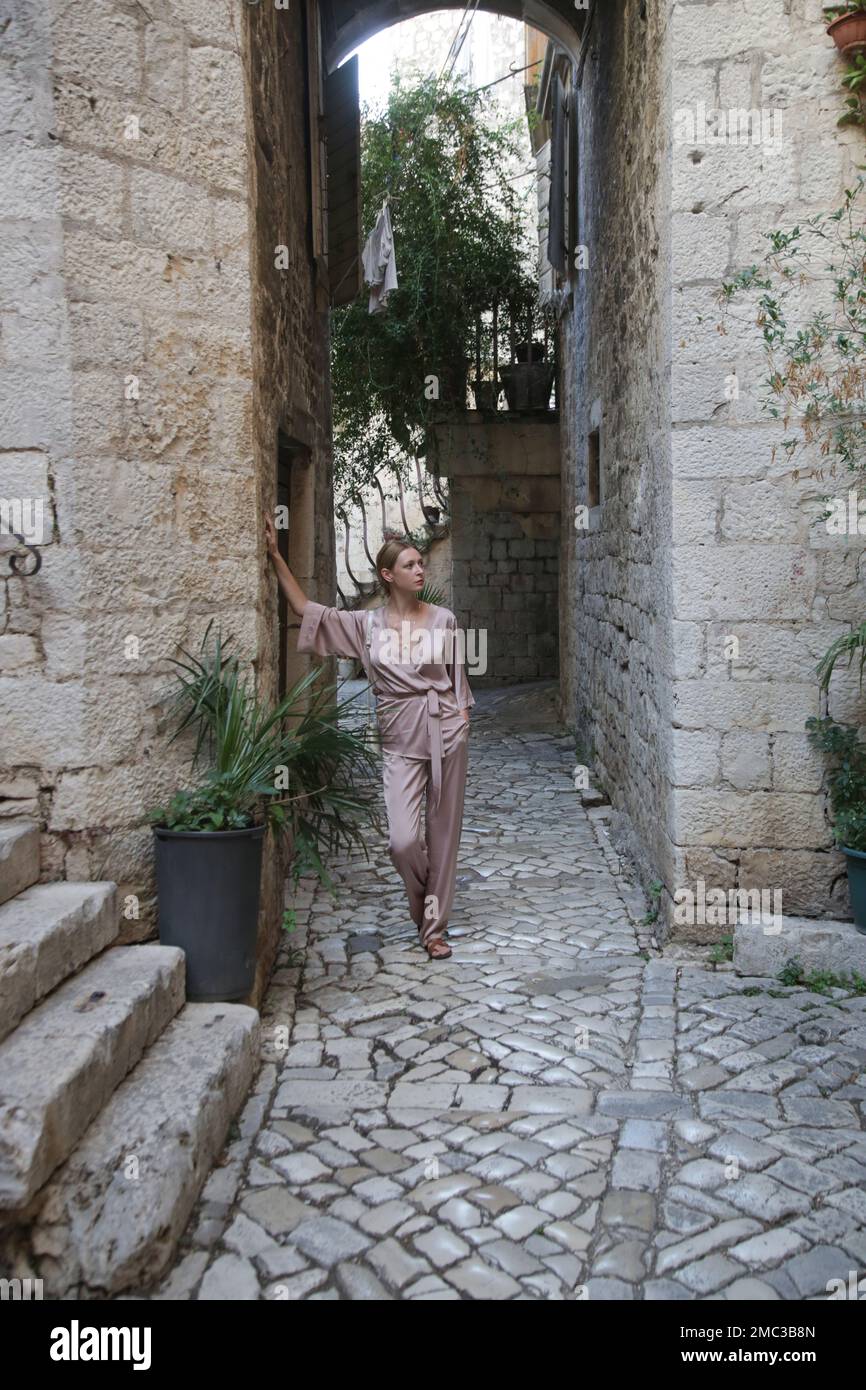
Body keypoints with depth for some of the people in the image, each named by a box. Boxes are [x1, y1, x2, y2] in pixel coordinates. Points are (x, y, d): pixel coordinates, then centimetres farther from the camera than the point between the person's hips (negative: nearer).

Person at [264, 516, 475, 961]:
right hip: (400, 741, 0)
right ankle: (428, 905, 21)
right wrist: (276, 557, -2)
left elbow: (458, 674, 12)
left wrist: (463, 717, 2)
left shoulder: (443, 619, 4)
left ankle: (434, 927, 16)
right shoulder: (365, 624, 4)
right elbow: (305, 608, 2)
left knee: (443, 832, 4)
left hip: (446, 731, 0)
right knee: (403, 840, -10)